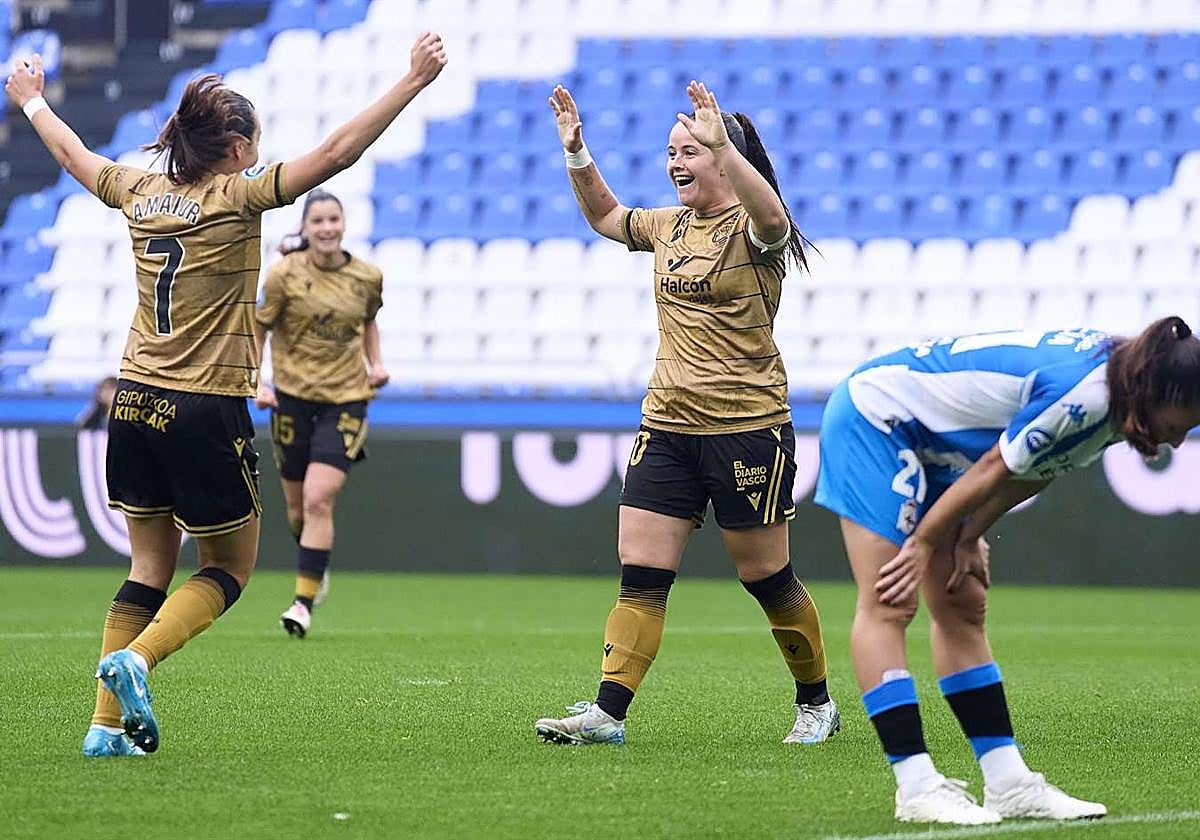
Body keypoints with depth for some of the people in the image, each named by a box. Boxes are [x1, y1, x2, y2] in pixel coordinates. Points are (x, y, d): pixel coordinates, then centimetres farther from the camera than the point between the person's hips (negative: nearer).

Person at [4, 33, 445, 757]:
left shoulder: (141, 194, 6)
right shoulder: (236, 197, -10)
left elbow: (75, 156, 25)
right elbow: (335, 154, -18)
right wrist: (412, 83, -17)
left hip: (135, 401, 6)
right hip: (207, 412, -6)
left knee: (150, 567, 13)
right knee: (230, 569, 9)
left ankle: (108, 725, 5)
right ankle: (136, 658, -13)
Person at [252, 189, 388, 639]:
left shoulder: (367, 277, 0)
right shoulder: (284, 274, -7)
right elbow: (255, 331, 0)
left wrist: (375, 364, 6)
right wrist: (257, 383, -12)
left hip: (345, 398, 0)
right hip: (293, 397, 0)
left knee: (318, 499, -15)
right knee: (297, 504, 9)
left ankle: (304, 602, -13)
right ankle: (317, 568, 40)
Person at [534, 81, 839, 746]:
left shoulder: (750, 232, -10)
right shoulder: (670, 226, 13)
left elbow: (770, 216, -36)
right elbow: (605, 216, 31)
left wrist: (720, 144, -46)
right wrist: (577, 154, 17)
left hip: (746, 427, -7)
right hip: (667, 423, 7)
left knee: (765, 577, 4)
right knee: (640, 574, -2)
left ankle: (816, 702, 21)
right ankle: (607, 711, -5)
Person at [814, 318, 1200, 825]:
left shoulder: (1115, 388, -4)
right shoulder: (1084, 396, -32)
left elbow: (1034, 470, 6)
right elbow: (993, 470, -21)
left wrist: (968, 539, 3)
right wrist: (924, 544, -10)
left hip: (927, 446, 10)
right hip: (876, 415, -10)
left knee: (963, 610, 8)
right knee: (888, 607, -13)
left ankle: (1008, 783, 8)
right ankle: (916, 788, -16)